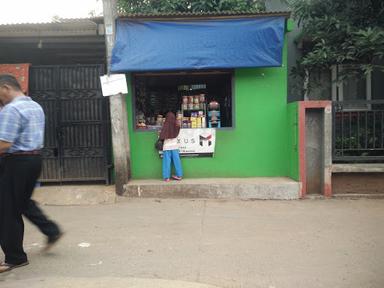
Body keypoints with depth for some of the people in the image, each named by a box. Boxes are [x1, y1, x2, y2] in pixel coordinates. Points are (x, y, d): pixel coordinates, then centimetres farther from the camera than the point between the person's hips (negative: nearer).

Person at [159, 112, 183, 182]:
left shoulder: (165, 126, -13)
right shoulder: (176, 126, -7)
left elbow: (161, 137, -13)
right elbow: (177, 134, 5)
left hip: (167, 146, -2)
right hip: (175, 146, 2)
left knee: (167, 162, 4)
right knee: (176, 160, 11)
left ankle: (167, 177, 6)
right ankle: (179, 175, 18)